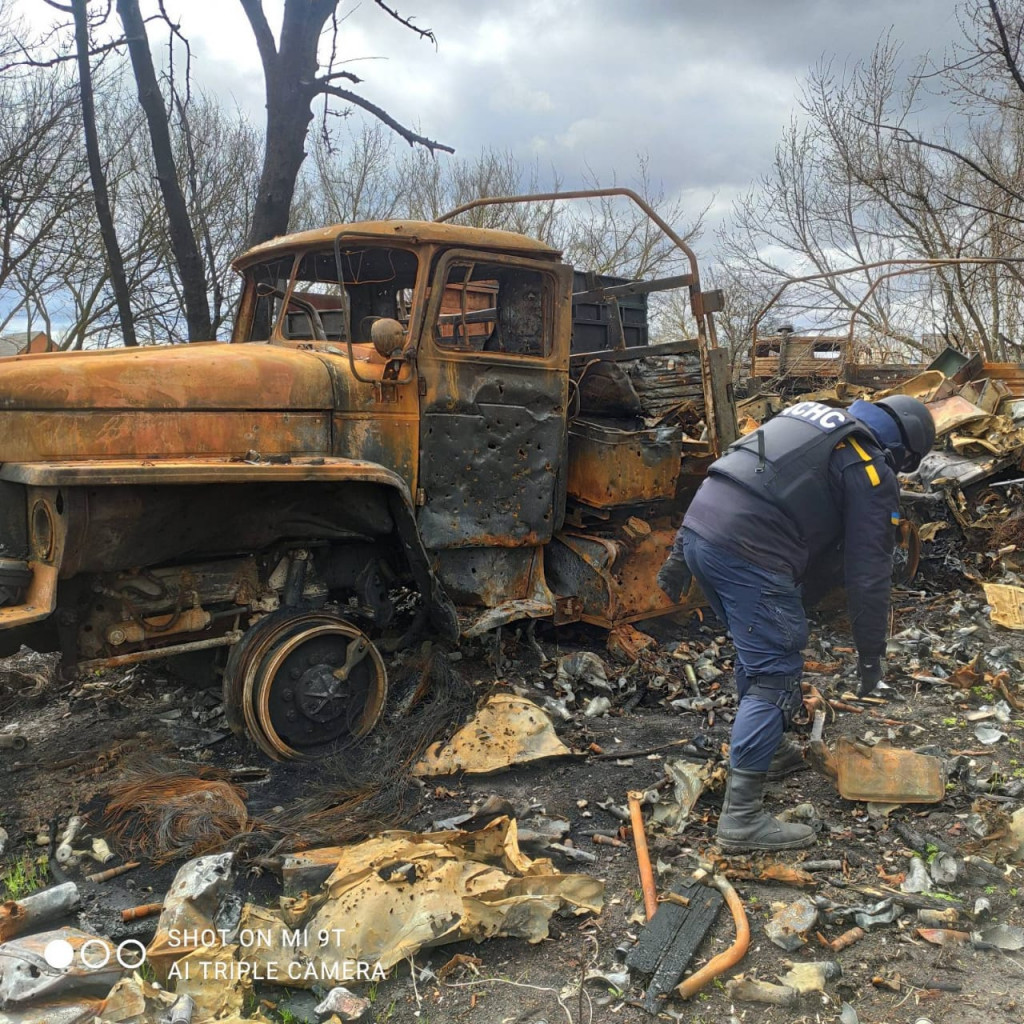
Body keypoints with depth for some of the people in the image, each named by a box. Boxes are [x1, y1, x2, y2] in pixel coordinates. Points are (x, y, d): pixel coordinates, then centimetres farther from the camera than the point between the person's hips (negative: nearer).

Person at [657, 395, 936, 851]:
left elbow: (727, 473, 23)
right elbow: (868, 572, 1)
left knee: (757, 651, 26)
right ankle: (742, 817, 0)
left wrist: (681, 553, 23)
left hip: (698, 525, 9)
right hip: (748, 554, -9)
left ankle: (767, 750, 42)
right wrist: (871, 653, 12)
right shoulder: (871, 472, 3)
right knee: (774, 676, -1)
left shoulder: (808, 415, 25)